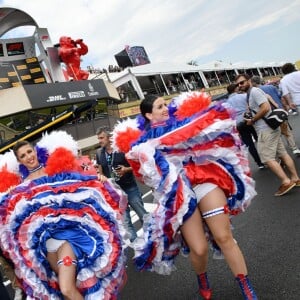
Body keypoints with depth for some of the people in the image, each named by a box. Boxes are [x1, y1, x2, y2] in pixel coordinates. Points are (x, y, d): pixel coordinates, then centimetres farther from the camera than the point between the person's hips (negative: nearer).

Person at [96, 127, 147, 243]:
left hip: (130, 188, -3)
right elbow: (100, 171, 12)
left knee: (143, 216, 5)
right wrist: (101, 176, -10)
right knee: (125, 221, 8)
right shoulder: (99, 153, 4)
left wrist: (126, 169, -21)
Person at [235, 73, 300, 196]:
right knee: (282, 154, 11)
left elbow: (266, 108, -22)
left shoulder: (254, 91, -11)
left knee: (267, 158, -9)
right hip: (271, 127, 10)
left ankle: (286, 181, -9)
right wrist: (251, 119, 10)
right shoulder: (250, 94, 18)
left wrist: (252, 120, -13)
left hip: (266, 129, -10)